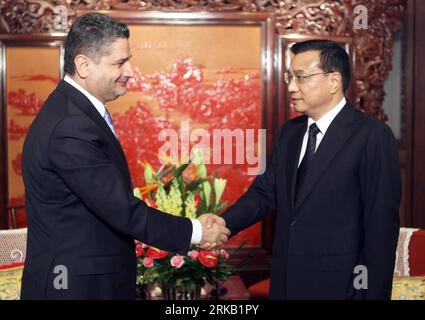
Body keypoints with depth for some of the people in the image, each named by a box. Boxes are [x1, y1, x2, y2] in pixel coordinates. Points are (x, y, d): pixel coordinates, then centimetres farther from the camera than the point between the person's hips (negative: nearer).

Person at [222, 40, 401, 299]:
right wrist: (223, 224, -13)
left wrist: (374, 293, -13)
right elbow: (265, 191, 5)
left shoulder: (372, 136, -12)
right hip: (285, 280, 6)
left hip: (339, 285, -6)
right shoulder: (290, 131, 9)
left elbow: (382, 223, -13)